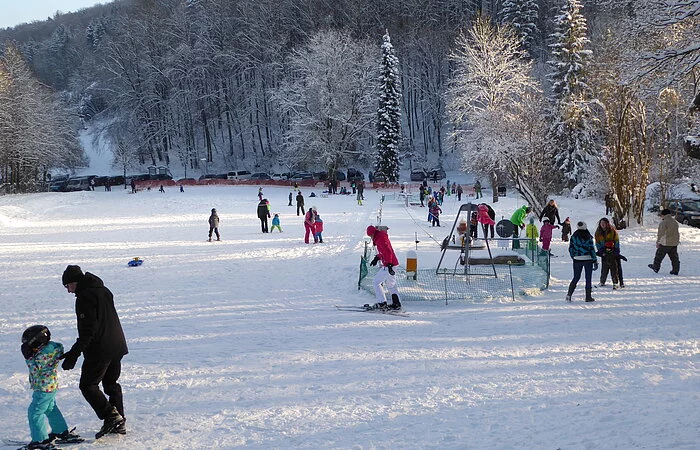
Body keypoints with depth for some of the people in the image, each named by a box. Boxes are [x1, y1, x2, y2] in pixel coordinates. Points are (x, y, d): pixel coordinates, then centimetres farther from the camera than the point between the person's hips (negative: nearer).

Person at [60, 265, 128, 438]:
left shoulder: (85, 297, -16)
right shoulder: (104, 291, 14)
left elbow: (88, 329, -22)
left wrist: (74, 354, -23)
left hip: (99, 350, -9)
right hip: (117, 346, 9)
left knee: (88, 385, 0)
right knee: (111, 383, 17)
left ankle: (111, 416, -10)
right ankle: (119, 423, 19)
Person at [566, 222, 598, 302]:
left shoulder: (573, 237, 0)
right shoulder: (588, 237, -8)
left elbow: (570, 249, 4)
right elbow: (592, 250, -8)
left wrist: (573, 257, 18)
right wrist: (595, 261, -3)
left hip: (577, 260, 3)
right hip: (588, 259, -3)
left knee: (576, 277, 12)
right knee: (588, 278, 6)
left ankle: (569, 294, -2)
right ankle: (588, 297, 8)